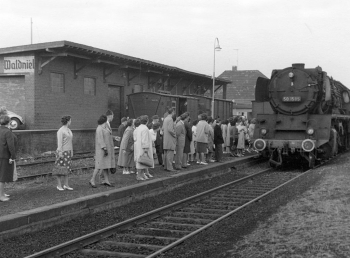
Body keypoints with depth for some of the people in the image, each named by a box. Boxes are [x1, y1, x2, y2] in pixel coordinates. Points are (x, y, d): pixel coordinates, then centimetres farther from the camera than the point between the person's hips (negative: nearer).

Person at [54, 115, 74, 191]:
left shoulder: (68, 130, 13)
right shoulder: (60, 131, -14)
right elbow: (59, 142, -18)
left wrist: (71, 152, 17)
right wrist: (60, 153, -22)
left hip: (68, 152, 8)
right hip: (62, 152, -8)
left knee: (66, 169, 7)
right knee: (60, 169, -3)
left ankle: (66, 185, 10)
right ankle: (59, 185, 4)